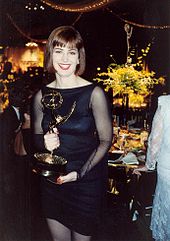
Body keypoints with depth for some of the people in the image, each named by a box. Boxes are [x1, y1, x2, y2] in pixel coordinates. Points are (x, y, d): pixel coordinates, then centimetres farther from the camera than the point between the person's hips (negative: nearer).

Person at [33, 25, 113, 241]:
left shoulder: (94, 93, -13)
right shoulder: (42, 95, -1)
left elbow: (106, 140, -10)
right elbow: (37, 136, 10)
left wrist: (80, 172, -19)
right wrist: (44, 142, -14)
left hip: (87, 182, -3)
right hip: (51, 180, 4)